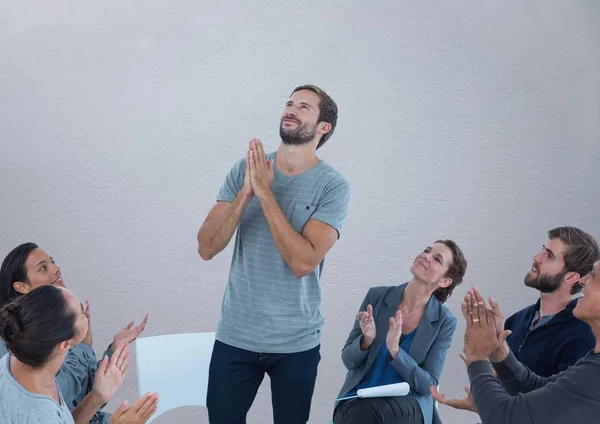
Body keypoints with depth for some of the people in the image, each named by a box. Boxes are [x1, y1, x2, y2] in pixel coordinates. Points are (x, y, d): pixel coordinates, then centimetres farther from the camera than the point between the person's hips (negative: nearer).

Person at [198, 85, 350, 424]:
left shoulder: (333, 186, -10)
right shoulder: (246, 169, 0)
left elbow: (302, 261, -21)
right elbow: (207, 248, -7)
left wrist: (265, 193, -21)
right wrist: (246, 193, -19)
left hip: (296, 343, -2)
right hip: (235, 335, 2)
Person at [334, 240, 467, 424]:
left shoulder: (444, 321, -4)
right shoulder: (377, 297, -1)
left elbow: (428, 384, -7)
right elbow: (348, 360, 2)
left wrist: (395, 350, -22)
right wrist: (367, 340, -20)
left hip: (408, 404, -2)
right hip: (359, 398, 2)